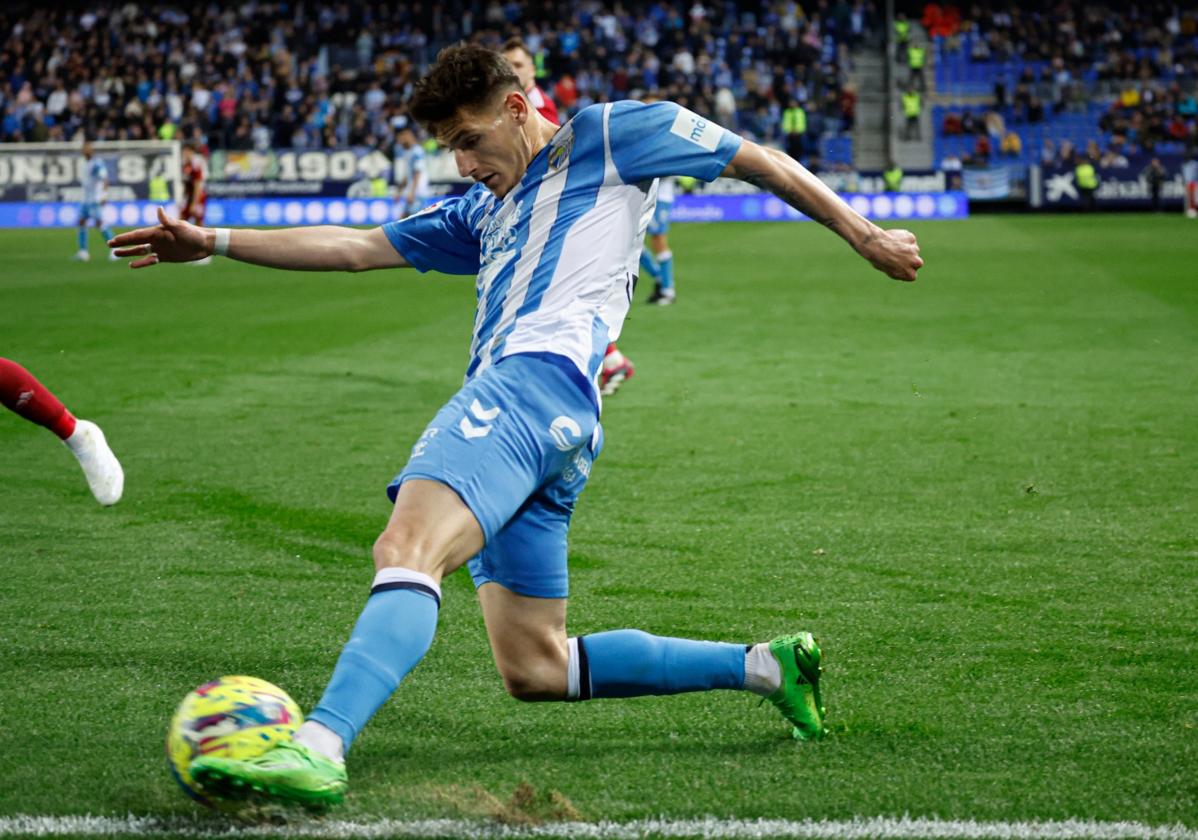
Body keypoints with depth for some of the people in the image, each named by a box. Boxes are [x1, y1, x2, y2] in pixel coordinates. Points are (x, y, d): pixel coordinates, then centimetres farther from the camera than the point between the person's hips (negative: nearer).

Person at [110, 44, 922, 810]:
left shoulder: (608, 135, 14)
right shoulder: (484, 212, 34)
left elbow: (757, 160, 16)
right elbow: (357, 247, 32)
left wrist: (864, 234, 14)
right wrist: (213, 243, 26)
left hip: (541, 375, -10)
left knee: (408, 547, -31)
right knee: (534, 669, 8)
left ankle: (320, 746, -51)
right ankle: (763, 665, 16)